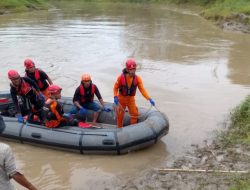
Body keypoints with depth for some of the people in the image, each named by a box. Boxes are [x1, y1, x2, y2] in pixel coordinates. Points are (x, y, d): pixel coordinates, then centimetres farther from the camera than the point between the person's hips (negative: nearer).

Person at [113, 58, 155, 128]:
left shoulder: (137, 78, -17)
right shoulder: (121, 77, -23)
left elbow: (142, 89, -20)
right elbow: (115, 87, -11)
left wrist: (149, 99, -31)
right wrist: (115, 97, -25)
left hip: (131, 99, 2)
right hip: (121, 98, -2)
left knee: (134, 114, 2)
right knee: (120, 115, 9)